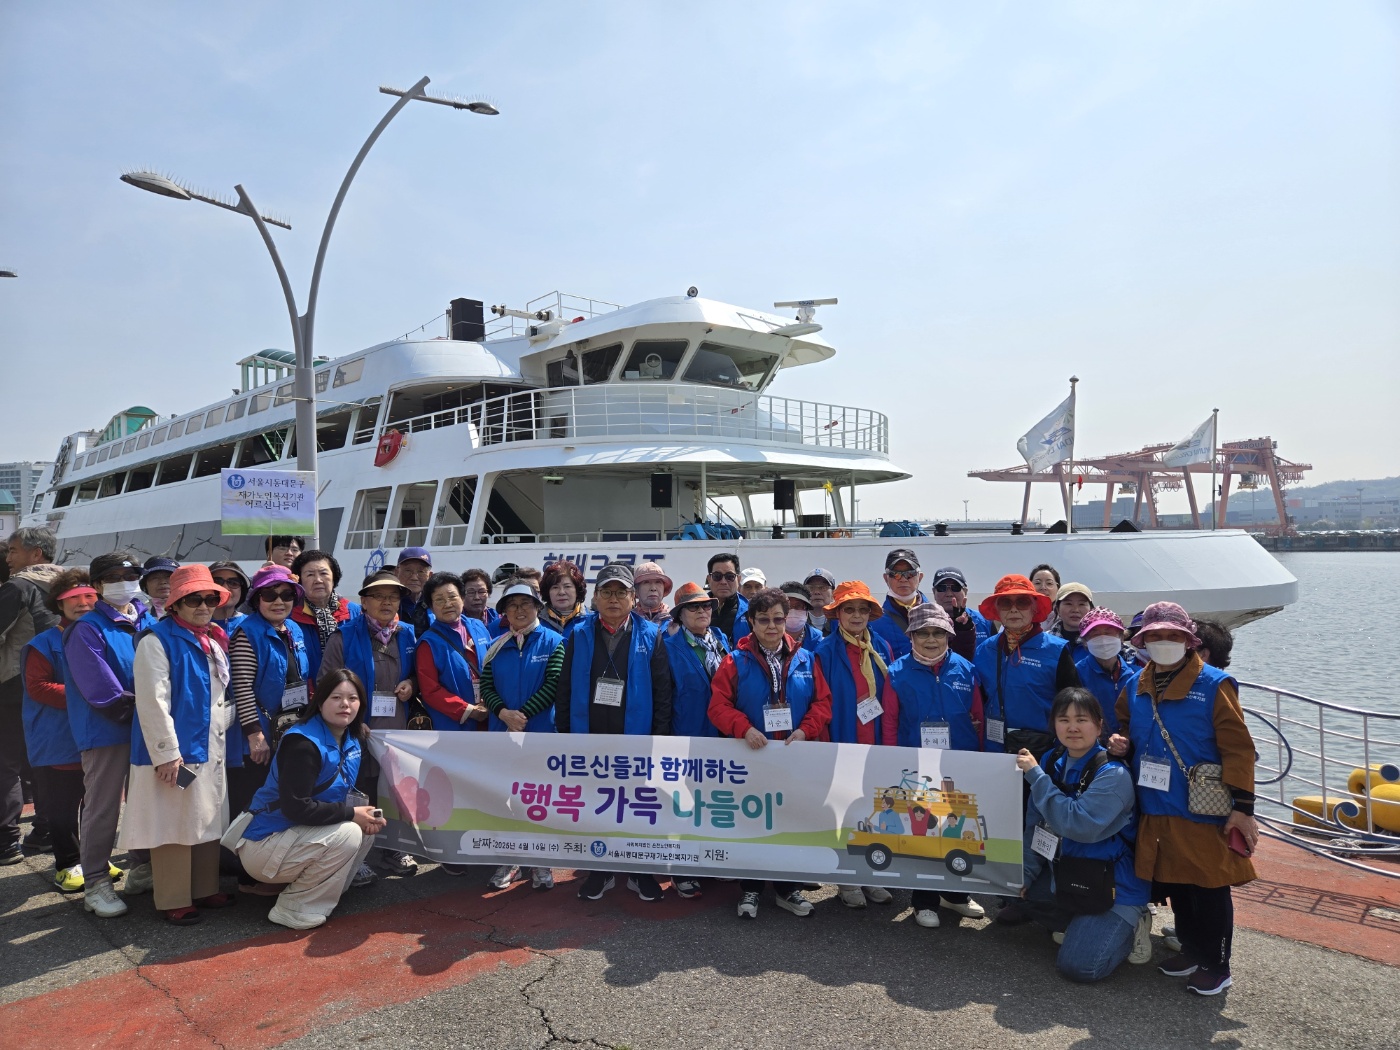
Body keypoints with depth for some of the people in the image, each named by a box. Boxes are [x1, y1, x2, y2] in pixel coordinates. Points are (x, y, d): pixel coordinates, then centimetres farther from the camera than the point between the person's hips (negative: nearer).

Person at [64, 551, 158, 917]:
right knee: (102, 808, 1)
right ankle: (96, 884, 12)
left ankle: (143, 870, 27)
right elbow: (101, 691, -16)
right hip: (108, 732, -6)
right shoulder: (88, 630, -9)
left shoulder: (148, 623, 9)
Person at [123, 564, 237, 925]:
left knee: (209, 823, 14)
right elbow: (153, 702, -17)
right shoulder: (157, 640, -11)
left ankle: (206, 889, 27)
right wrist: (167, 753, -20)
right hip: (175, 751, -7)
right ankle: (174, 901, 13)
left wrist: (222, 724, 8)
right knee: (175, 827, 1)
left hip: (212, 750, 8)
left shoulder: (216, 641, 13)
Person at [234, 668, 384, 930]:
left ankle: (323, 893, 9)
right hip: (264, 845, -9)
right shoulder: (303, 743, -24)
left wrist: (364, 811, -9)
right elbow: (296, 807, -29)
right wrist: (351, 813, -23)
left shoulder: (352, 739, 2)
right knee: (347, 834, -25)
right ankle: (292, 908, -8)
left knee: (368, 825, -2)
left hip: (301, 834, 9)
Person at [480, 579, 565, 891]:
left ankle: (541, 863, 17)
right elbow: (486, 686, 3)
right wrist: (504, 713, -15)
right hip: (502, 733, 3)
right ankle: (509, 859, 23)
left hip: (542, 733, -3)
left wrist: (522, 714, -16)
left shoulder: (553, 642, -3)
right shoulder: (497, 646, 8)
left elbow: (553, 686, -11)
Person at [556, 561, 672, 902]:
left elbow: (662, 690, -2)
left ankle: (640, 871, 26)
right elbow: (565, 687, 4)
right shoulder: (579, 634, 2)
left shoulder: (650, 637, -1)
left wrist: (660, 735, -5)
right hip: (589, 737, 2)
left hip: (636, 737, -1)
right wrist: (564, 732, 1)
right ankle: (600, 870, 27)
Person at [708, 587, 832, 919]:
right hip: (750, 755, -2)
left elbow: (823, 701, 3)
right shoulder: (736, 661, -3)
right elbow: (718, 705, -7)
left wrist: (806, 730, -13)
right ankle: (750, 889, 21)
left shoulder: (805, 660, 4)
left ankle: (786, 887, 26)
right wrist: (744, 729, -22)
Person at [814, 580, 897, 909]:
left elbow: (890, 703, 4)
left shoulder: (881, 649, 6)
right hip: (841, 745, -3)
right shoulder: (825, 651, -5)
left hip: (876, 747, 3)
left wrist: (890, 746, -2)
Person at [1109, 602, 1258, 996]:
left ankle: (1216, 965, 22)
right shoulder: (1136, 687, 6)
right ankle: (1192, 949, 35)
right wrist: (1122, 743, -2)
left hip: (1204, 813, -5)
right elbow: (1126, 727, 22)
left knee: (1209, 889, 6)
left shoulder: (1213, 685, -11)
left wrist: (1242, 806, -14)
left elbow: (1237, 748, -12)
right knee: (1174, 884, 17)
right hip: (1156, 811, 6)